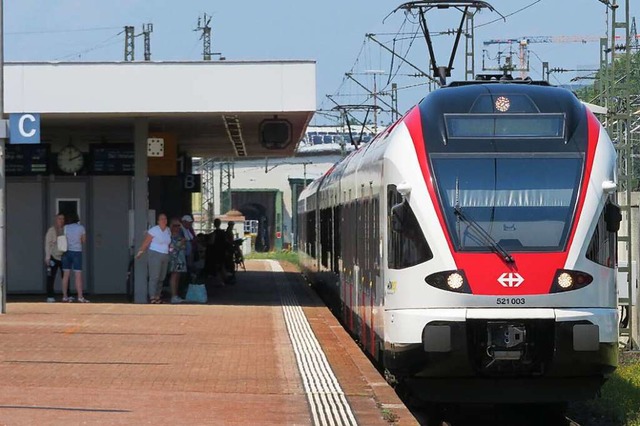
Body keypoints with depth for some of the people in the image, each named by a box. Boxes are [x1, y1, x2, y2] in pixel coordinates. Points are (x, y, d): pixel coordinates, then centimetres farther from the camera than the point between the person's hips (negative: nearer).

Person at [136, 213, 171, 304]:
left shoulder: (168, 230, 11)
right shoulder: (154, 230, -9)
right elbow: (146, 242, -12)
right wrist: (140, 252, -18)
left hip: (165, 255, 7)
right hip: (155, 254, -7)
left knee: (162, 278, 8)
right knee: (154, 277, -11)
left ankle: (158, 296, 15)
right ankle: (152, 297, -12)